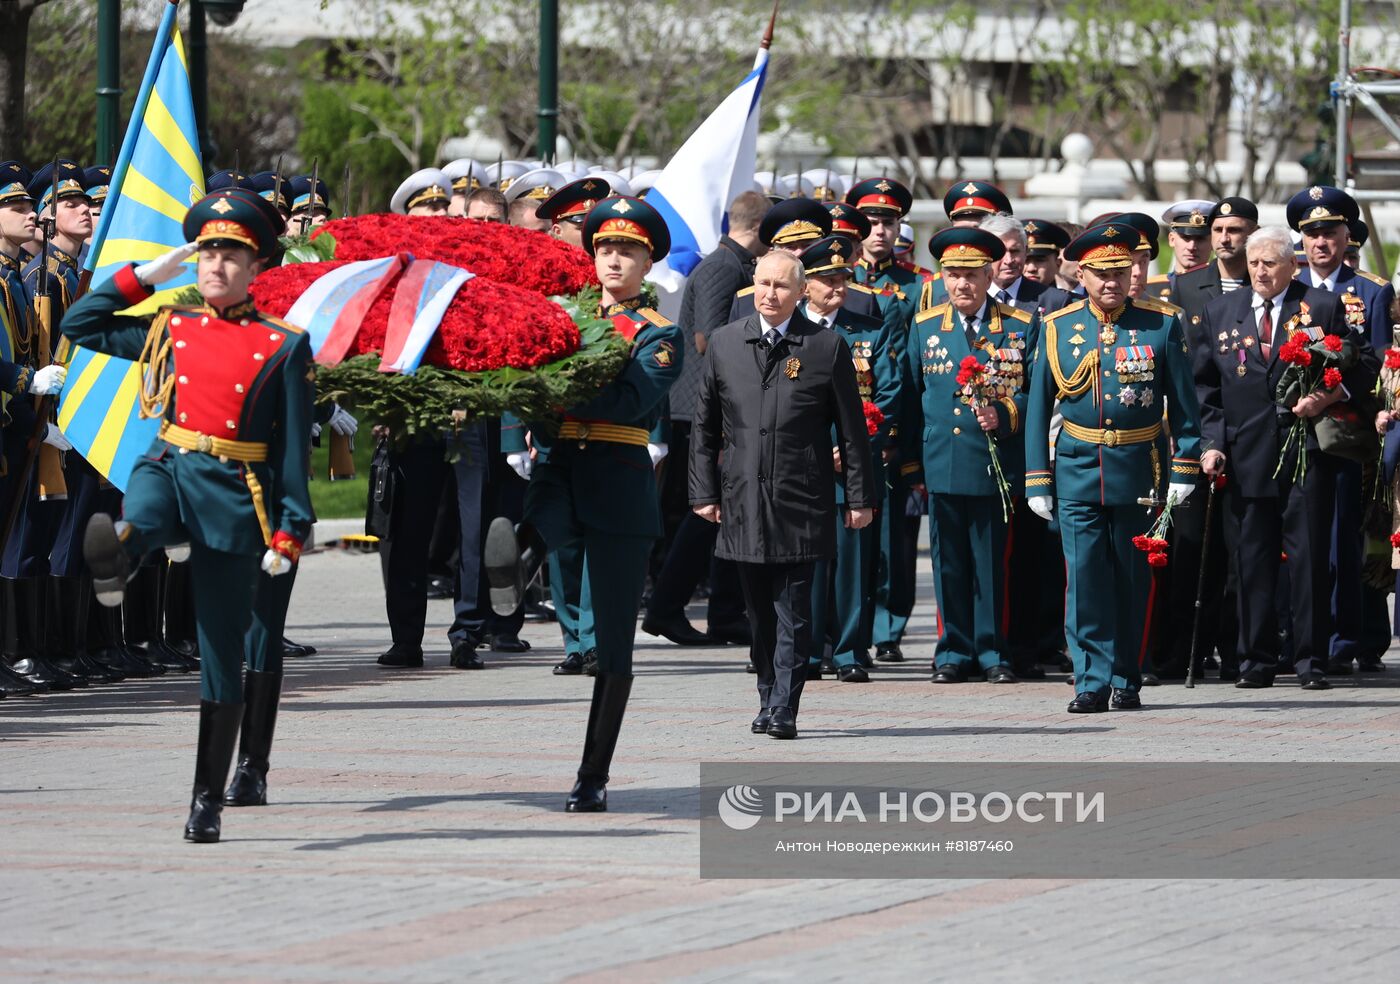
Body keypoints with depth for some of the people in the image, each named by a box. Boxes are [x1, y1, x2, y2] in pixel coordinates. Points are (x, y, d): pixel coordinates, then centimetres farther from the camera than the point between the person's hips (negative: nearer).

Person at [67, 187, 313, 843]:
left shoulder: (284, 347, 3)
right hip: (166, 468, 2)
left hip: (233, 494, -2)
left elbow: (294, 450, 1)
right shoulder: (166, 331, 12)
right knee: (139, 518, -39)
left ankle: (208, 801, 6)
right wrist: (145, 275, 14)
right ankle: (115, 558, -73)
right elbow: (79, 325, 20)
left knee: (222, 652, 1)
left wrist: (290, 533, -7)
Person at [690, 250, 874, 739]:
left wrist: (859, 497, 1)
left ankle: (783, 709, -6)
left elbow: (852, 430, 3)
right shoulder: (724, 344, 8)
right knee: (760, 614, 9)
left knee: (793, 613, -6)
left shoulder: (828, 348, 1)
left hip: (801, 504, -3)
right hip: (743, 502, 3)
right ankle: (770, 700, 20)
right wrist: (703, 492, 5)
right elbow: (705, 426, 11)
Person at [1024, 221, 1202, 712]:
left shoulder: (1161, 325, 1)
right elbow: (1038, 408, 7)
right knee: (1085, 575, -7)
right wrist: (1038, 482, 3)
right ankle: (1093, 680, -4)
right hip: (1077, 471, 0)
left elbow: (1183, 401, 4)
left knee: (1133, 578, 5)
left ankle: (1127, 680, 14)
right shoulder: (1057, 329, 4)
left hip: (1138, 469, 0)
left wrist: (1184, 469, -2)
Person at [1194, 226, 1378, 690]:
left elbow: (1366, 362, 4)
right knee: (1252, 560, 3)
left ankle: (1311, 660, 3)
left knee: (1309, 557, -2)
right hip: (1246, 456, 2)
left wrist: (1331, 395, -13)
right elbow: (1206, 385, 12)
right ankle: (1257, 660, 9)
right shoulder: (1220, 312, 12)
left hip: (1307, 455, -2)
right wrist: (1213, 442, 2)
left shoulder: (1323, 307, 4)